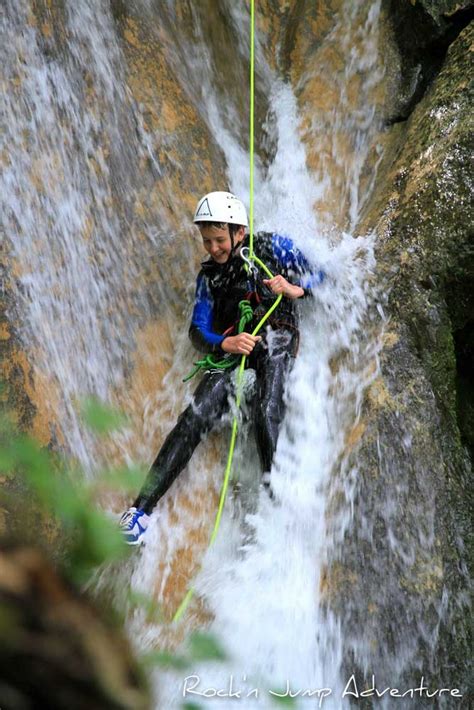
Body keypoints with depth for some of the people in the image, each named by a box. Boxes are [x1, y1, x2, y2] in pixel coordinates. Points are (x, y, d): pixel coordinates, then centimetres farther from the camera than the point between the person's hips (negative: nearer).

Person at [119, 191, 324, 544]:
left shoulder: (273, 247, 9)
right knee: (195, 418, -15)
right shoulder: (208, 275, 18)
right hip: (231, 350, 2)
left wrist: (296, 289, -13)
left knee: (266, 412, -31)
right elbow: (198, 330, 10)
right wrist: (224, 343, -13)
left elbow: (320, 276, 9)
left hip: (276, 339, -2)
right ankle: (143, 506, -19)